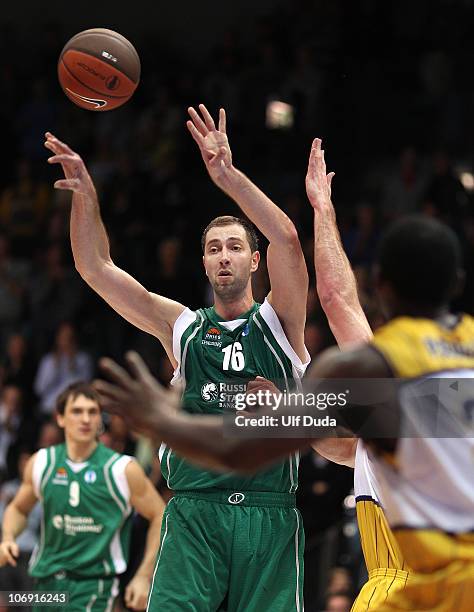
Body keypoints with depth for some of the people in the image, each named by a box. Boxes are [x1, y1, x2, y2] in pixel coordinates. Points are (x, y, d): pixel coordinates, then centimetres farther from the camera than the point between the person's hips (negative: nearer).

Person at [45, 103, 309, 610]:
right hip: (194, 512, 1)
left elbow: (286, 239, -9)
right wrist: (85, 196, -6)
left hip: (268, 515, -1)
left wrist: (228, 175, -18)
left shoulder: (278, 321, 9)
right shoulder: (182, 326, 15)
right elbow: (95, 268, 9)